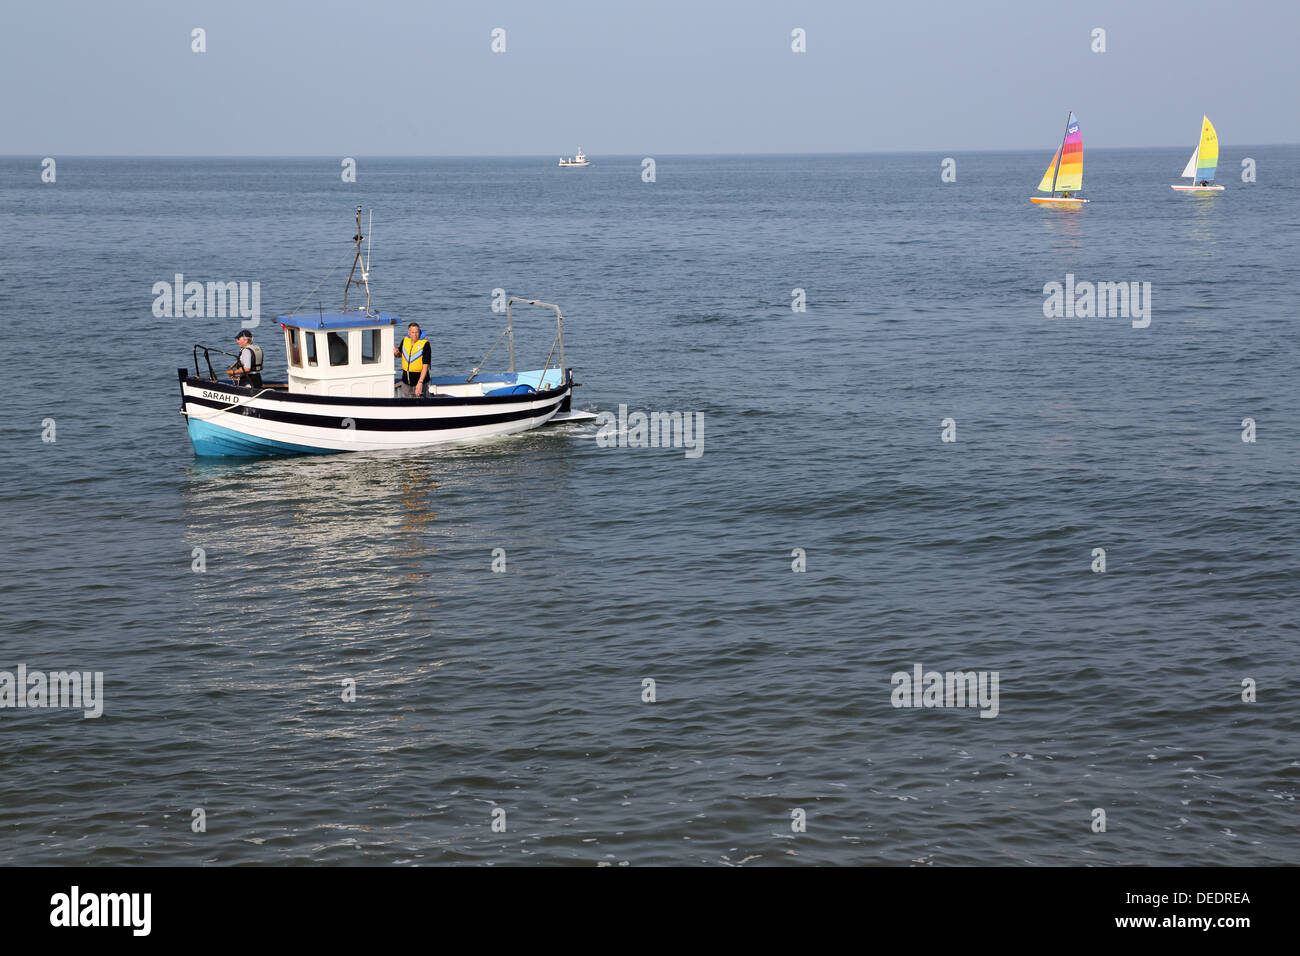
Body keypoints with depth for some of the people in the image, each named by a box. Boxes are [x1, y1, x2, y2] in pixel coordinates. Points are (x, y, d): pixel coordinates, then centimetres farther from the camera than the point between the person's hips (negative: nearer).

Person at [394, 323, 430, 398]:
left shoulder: (425, 344, -16)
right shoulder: (405, 341, 1)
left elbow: (425, 365, -19)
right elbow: (401, 354, 21)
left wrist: (420, 382, -27)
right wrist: (397, 352, -5)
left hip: (419, 378, -5)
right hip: (406, 380, 5)